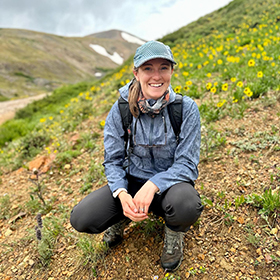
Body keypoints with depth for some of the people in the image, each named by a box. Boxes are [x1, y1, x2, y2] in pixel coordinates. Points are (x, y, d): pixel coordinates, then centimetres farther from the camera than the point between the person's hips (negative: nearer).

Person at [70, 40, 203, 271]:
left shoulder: (186, 108, -15)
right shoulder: (121, 109, -11)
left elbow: (187, 164, -14)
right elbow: (113, 160, -4)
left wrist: (153, 185, -30)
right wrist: (121, 194, -23)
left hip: (169, 184, -1)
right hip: (133, 181, 2)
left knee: (186, 206, -37)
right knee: (81, 219, -19)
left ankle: (174, 230, 3)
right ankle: (123, 217, 16)